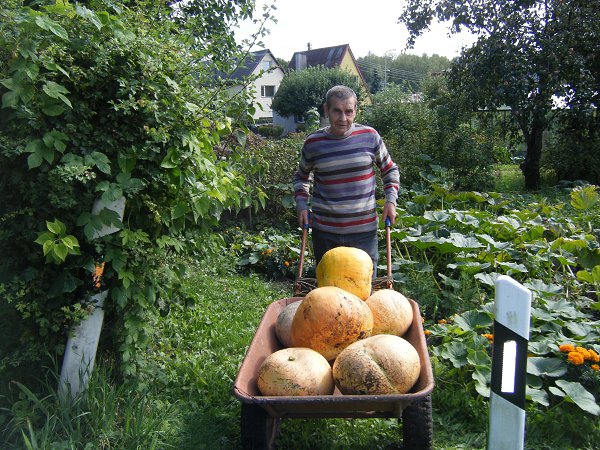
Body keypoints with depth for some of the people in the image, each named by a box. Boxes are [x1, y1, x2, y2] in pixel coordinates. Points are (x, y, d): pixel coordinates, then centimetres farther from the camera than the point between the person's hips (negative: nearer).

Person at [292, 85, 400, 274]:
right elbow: (301, 176, 17)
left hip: (364, 229, 0)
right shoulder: (313, 143, -2)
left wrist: (391, 200, 0)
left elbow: (390, 170, 13)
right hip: (325, 231, 0)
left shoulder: (370, 136, -2)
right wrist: (301, 204, 2)